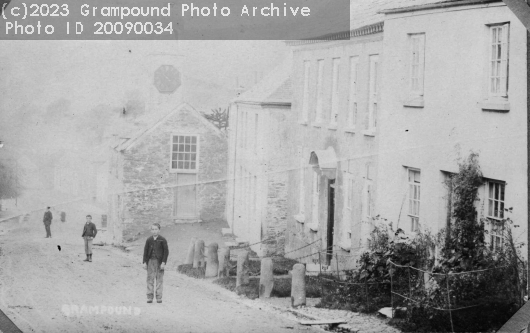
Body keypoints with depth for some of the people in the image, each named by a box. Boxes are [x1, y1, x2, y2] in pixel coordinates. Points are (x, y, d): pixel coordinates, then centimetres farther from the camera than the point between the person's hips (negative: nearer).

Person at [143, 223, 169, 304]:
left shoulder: (162, 240, -2)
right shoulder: (149, 240, 6)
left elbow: (166, 251, -3)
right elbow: (145, 251, 10)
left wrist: (163, 262, -10)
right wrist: (145, 262, 3)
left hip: (159, 262, -2)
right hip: (150, 261, 2)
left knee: (159, 279, 1)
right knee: (150, 279, 0)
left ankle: (159, 297, 5)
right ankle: (149, 297, 3)